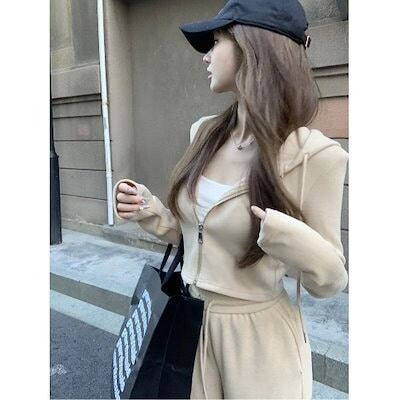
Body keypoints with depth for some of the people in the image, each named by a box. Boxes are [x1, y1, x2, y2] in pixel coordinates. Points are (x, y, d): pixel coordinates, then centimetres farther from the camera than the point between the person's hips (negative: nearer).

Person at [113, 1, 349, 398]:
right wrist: (147, 211, -8)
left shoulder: (314, 154, -21)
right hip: (192, 323, 5)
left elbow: (330, 282, -13)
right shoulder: (204, 133, -4)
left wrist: (292, 242, -32)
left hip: (260, 335, -4)